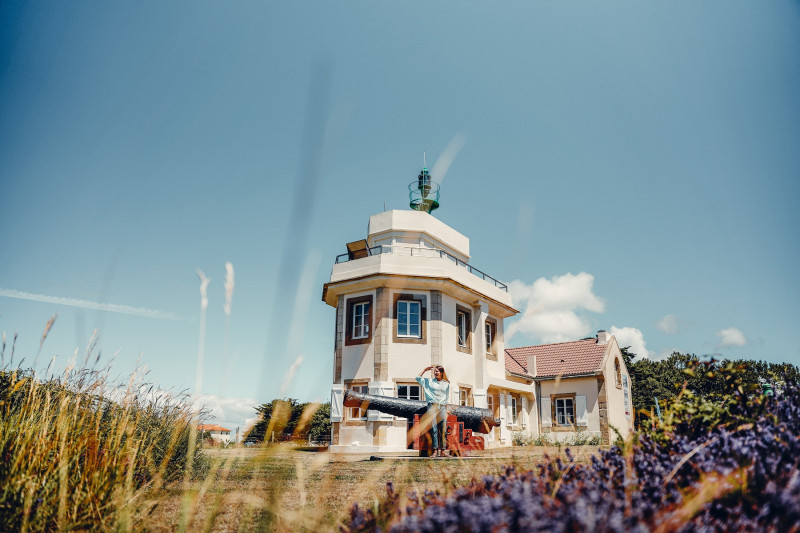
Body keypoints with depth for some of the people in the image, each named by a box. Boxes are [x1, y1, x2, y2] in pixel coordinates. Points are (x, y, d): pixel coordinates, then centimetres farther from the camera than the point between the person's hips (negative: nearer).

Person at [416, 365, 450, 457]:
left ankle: (442, 451, -2)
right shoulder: (429, 381, 12)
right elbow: (418, 378, 15)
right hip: (432, 406, -1)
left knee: (443, 430, -4)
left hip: (442, 407, 1)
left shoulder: (446, 384, 14)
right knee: (434, 429, -9)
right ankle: (435, 450, -11)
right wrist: (425, 369, 16)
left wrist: (446, 406, 13)